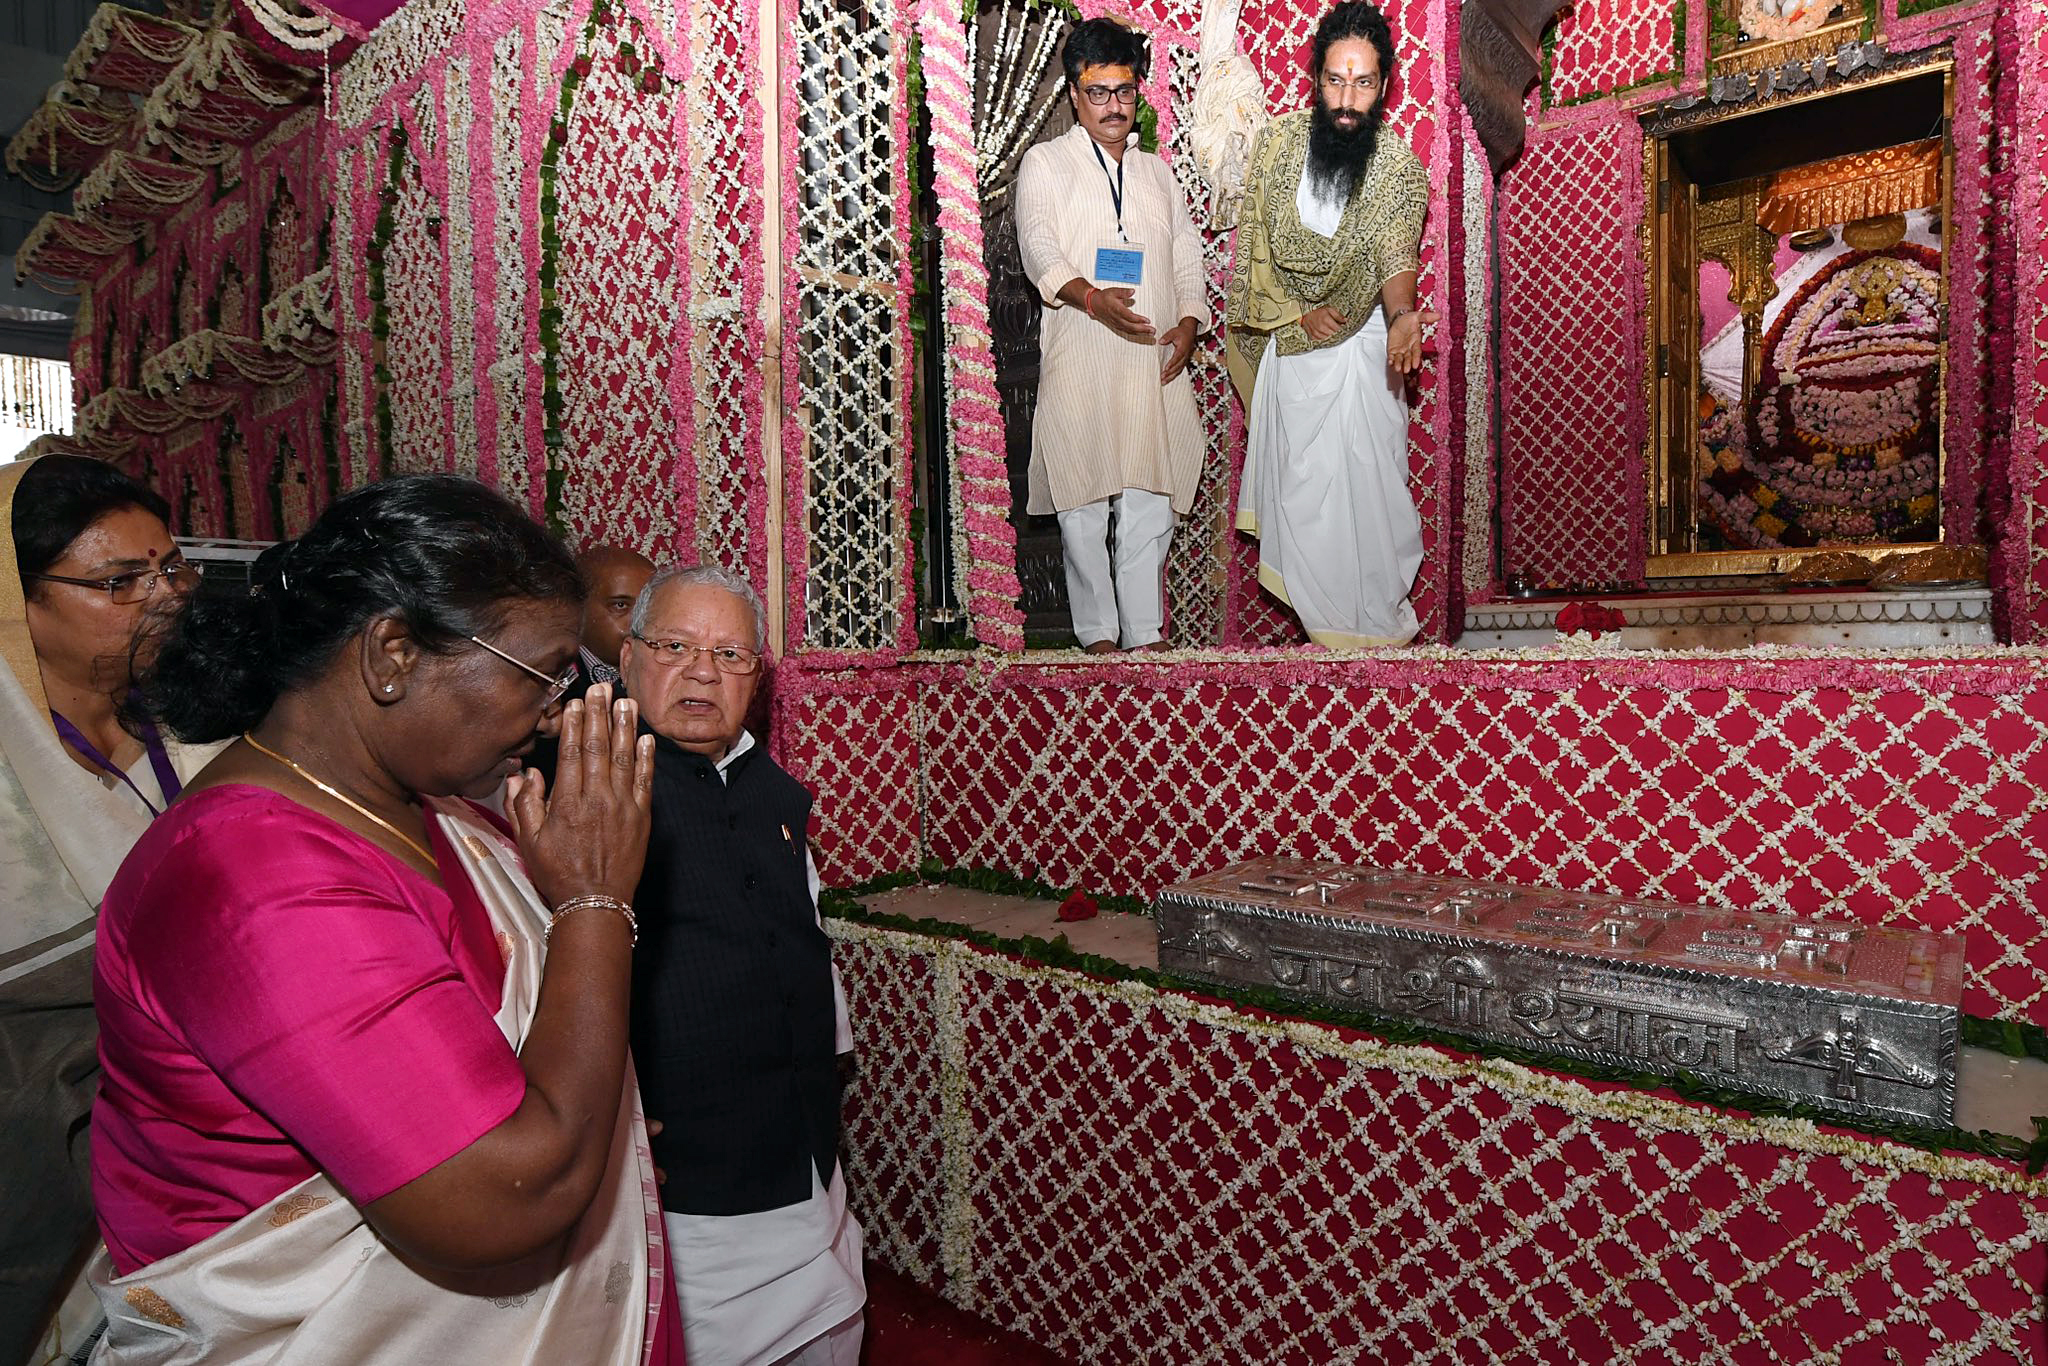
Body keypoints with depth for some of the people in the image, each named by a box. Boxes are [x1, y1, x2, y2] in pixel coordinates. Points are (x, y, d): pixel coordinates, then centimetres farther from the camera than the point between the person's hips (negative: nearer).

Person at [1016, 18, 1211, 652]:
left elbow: (1187, 257, 20)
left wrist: (1188, 322, 0)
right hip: (1080, 362, -4)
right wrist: (1092, 297, -27)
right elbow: (1039, 249, -8)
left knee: (1150, 503, 2)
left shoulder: (1157, 170, 23)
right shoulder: (1045, 162, 8)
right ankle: (1098, 634, 10)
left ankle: (1145, 634, 11)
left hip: (1155, 362, 4)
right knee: (1084, 504, -1)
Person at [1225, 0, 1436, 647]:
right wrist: (1297, 311, -14)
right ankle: (1317, 613, 26)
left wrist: (1402, 317, -42)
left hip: (1359, 347, -2)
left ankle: (1374, 621, 14)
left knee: (1361, 486, -2)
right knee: (1295, 481, 9)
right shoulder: (1279, 139, -7)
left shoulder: (1401, 169, -12)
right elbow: (1253, 237, -4)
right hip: (1284, 342, 2)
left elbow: (1396, 261, -20)